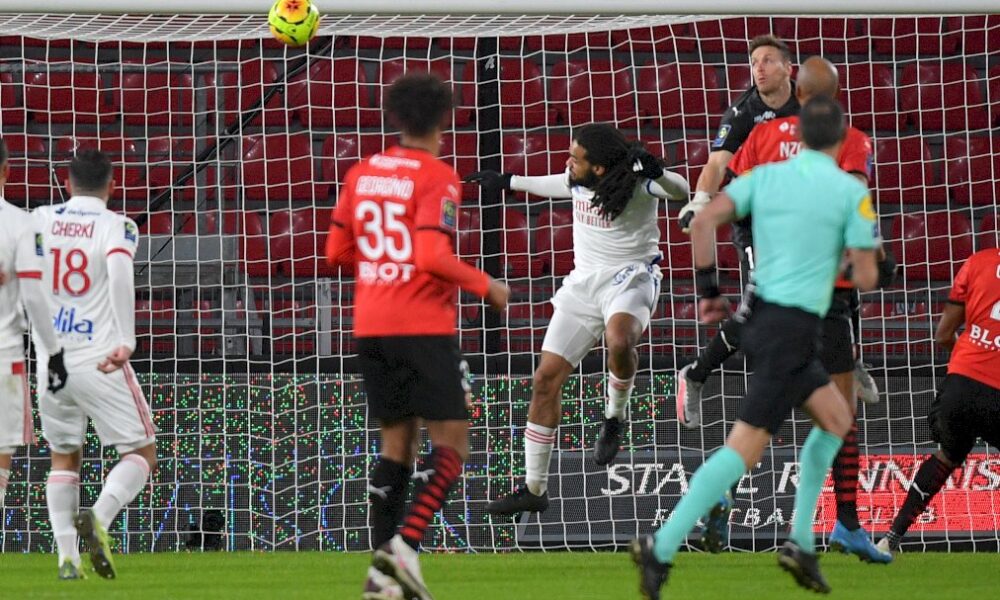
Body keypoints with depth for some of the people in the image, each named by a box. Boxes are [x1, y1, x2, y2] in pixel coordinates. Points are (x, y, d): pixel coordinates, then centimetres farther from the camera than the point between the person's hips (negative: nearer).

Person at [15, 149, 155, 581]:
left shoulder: (41, 221, 6)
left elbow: (29, 286, -5)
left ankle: (66, 556, 7)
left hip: (54, 362, 4)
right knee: (141, 454, 7)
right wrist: (126, 342, -30)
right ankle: (99, 517, -19)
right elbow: (120, 271, -24)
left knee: (64, 458, 19)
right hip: (101, 364, -3)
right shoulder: (117, 226, -3)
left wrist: (52, 349, 1)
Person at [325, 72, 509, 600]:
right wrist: (485, 286, -6)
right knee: (451, 439, -1)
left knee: (396, 443, 12)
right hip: (424, 327, -6)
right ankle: (405, 543, -19)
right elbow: (433, 257, -19)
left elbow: (337, 251, 12)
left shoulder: (361, 173, 9)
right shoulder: (437, 178, -10)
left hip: (370, 327, 7)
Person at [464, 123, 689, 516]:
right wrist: (507, 181, 42)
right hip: (583, 282, 6)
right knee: (546, 378, -1)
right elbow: (552, 185, 26)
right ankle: (534, 488, 8)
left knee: (619, 341, -40)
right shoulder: (579, 181, 4)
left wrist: (656, 173, -48)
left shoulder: (636, 184, -15)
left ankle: (614, 418, -7)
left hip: (630, 280, -6)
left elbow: (680, 190, -28)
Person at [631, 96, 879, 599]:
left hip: (761, 316, 7)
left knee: (836, 417, 21)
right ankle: (662, 548, -16)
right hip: (793, 328, -7)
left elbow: (704, 222, -5)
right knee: (746, 445, -9)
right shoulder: (851, 192, -7)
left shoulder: (765, 176, 7)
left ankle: (800, 542, 16)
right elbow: (865, 278, -8)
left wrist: (708, 290, 3)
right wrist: (860, 264, 16)